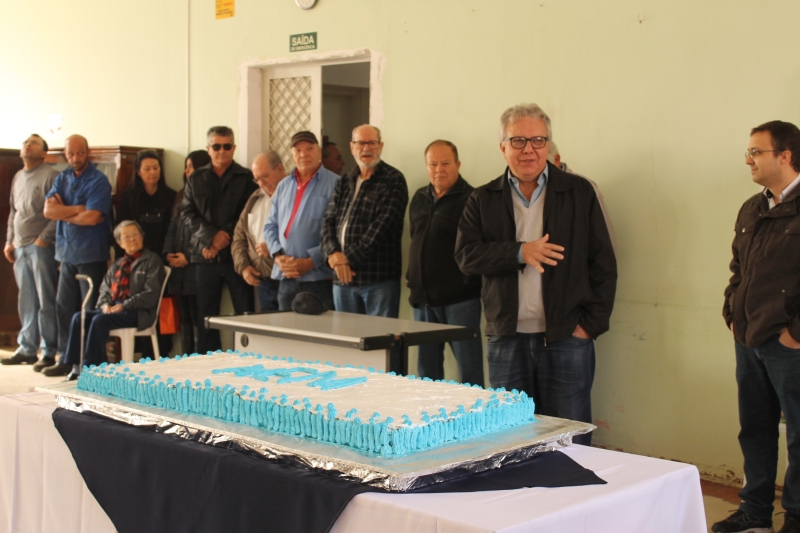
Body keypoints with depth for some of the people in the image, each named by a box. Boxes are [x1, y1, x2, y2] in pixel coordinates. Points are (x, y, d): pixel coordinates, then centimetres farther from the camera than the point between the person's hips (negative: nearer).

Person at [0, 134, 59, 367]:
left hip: (41, 246, -7)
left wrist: (44, 237, -16)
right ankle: (27, 348, 17)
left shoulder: (51, 175, -5)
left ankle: (49, 352, 0)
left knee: (46, 301, -5)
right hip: (20, 247, 7)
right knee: (26, 302, 11)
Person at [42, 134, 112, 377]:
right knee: (64, 307, 8)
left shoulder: (99, 181, -8)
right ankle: (66, 359, 16)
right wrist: (78, 209, -12)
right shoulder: (62, 179, 12)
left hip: (91, 255, -6)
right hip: (67, 253, 6)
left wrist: (63, 212, -5)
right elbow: (48, 210, -1)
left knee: (90, 311, -2)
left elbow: (92, 217, -19)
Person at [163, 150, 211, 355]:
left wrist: (189, 257, -13)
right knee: (185, 320, 10)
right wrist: (168, 252, 5)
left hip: (197, 268, -8)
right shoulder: (181, 196, 20)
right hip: (180, 270, 8)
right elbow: (172, 228, 21)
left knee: (197, 320, -7)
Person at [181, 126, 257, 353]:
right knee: (206, 316, 6)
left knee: (245, 313, -3)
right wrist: (212, 236, -10)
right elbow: (187, 213, 5)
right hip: (205, 257, 3)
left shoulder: (246, 178, 3)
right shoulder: (196, 179, 13)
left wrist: (226, 237, -12)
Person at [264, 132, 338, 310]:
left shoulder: (335, 185, -5)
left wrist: (311, 261, -16)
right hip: (286, 279, 6)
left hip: (320, 280, -6)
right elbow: (270, 226, 17)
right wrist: (278, 255, -1)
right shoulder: (283, 186, 15)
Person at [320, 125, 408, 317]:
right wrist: (333, 253, -10)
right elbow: (329, 221, 10)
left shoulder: (393, 180, -3)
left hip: (379, 279, -6)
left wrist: (350, 258, -16)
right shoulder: (344, 183, 17)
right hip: (342, 277, 6)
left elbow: (384, 225, -13)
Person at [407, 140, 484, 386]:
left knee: (469, 367, -1)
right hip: (424, 299, 7)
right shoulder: (419, 198, 13)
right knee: (427, 367, 14)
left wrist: (471, 282, -13)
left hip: (460, 298, -7)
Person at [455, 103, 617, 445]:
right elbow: (466, 255, -2)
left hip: (566, 337, -1)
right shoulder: (483, 200, 11)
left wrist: (591, 324, -3)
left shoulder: (579, 193, 7)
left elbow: (603, 262, 5)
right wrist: (519, 252, -15)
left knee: (570, 442, 1)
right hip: (506, 339, 2)